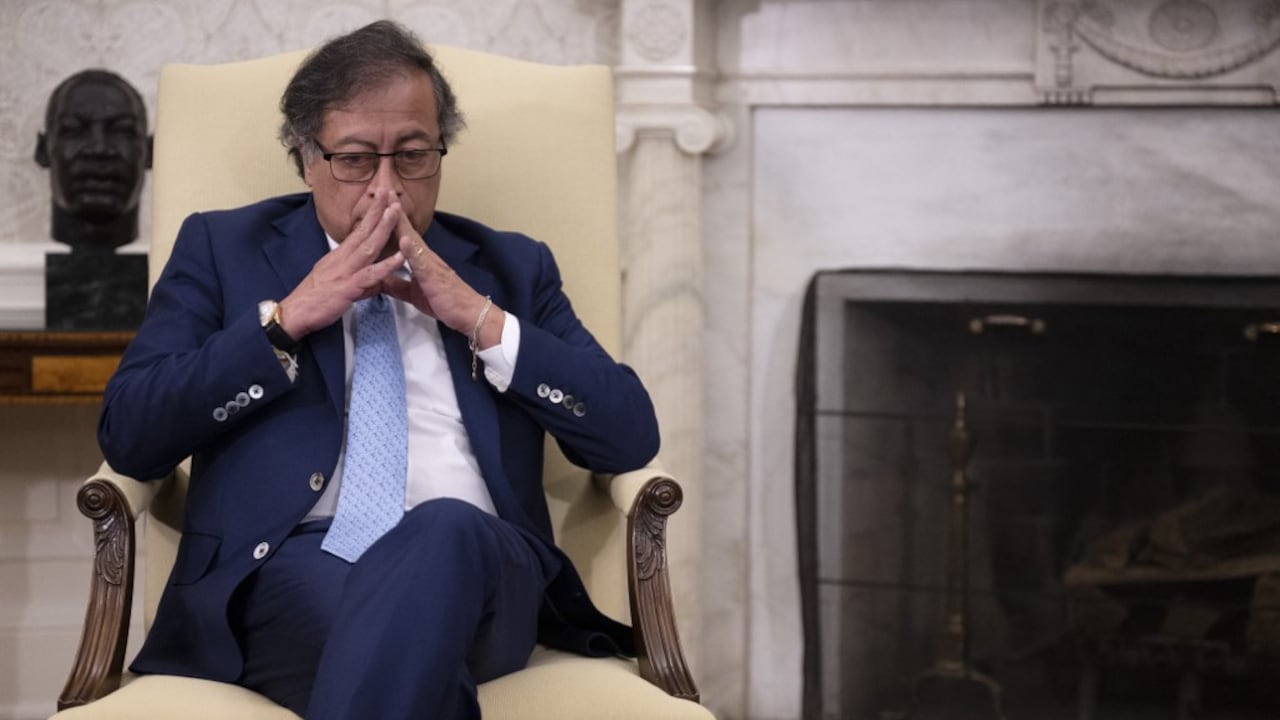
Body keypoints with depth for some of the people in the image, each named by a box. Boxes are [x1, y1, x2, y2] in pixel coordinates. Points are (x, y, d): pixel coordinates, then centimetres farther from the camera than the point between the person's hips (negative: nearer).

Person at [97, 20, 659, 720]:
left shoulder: (509, 267, 23)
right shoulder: (221, 248, 19)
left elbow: (632, 436, 12)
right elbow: (127, 435, 6)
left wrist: (481, 319, 3)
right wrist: (288, 317, -1)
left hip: (475, 562, 3)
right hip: (291, 564, -3)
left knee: (447, 529, -37)